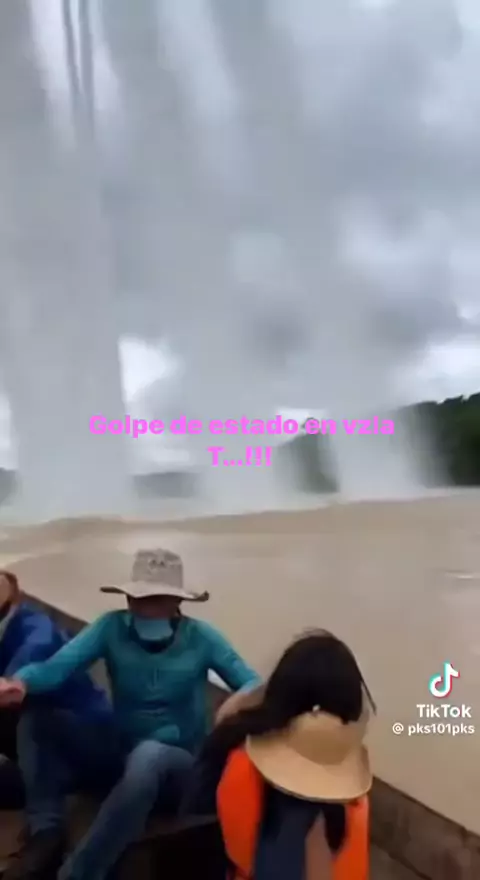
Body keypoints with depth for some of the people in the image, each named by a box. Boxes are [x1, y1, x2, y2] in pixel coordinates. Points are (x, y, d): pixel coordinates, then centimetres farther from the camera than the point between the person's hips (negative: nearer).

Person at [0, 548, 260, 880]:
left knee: (149, 755, -40)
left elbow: (254, 684, -13)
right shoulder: (112, 627, -9)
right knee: (38, 718, -16)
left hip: (176, 766, -3)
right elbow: (57, 665, -21)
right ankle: (47, 835, -20)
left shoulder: (201, 637, -13)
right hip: (119, 752, 3)